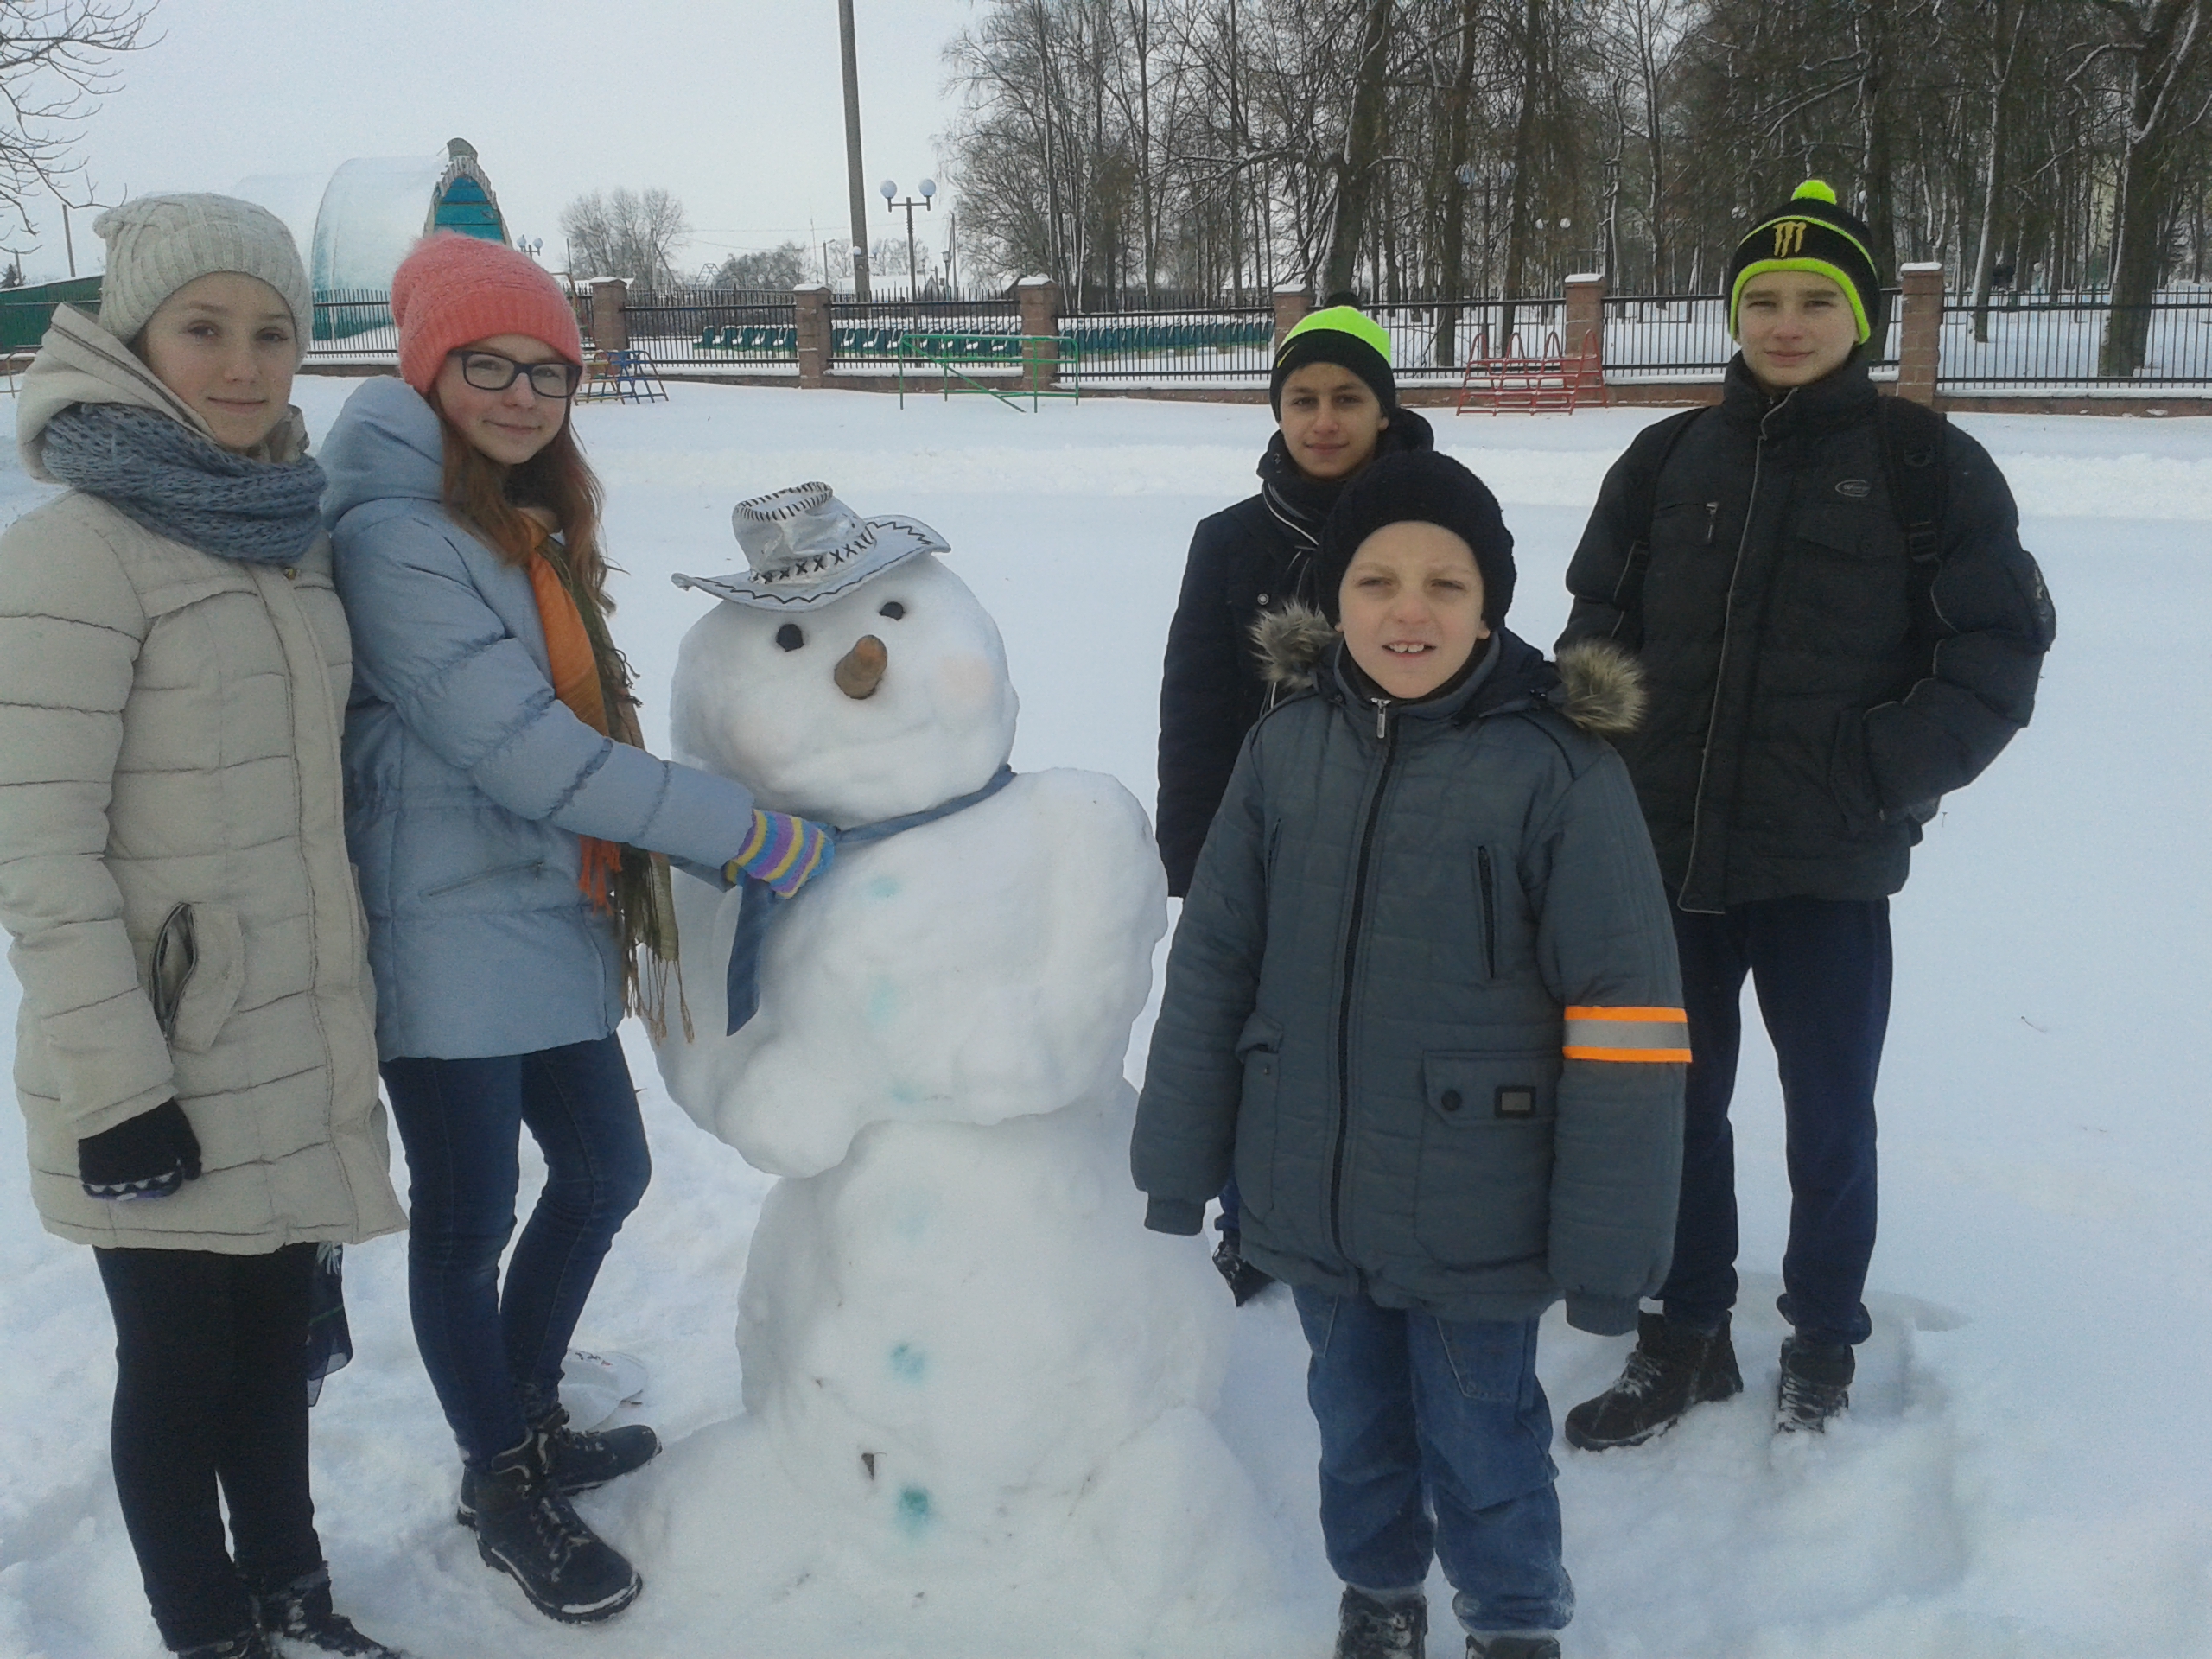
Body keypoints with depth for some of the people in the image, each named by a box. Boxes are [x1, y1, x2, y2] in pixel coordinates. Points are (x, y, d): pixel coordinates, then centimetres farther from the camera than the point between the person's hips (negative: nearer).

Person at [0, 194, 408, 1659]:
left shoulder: (289, 532, 7)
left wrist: (353, 1002, 18)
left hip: (299, 1045, 6)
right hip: (167, 1068, -6)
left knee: (280, 1339, 19)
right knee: (182, 1366, 10)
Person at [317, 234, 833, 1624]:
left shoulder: (529, 529, 13)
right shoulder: (396, 539, -16)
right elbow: (520, 751, -23)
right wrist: (752, 835, -21)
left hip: (556, 921, 9)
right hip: (450, 935, -9)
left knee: (606, 1173, 18)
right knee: (470, 1218, 6)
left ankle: (526, 1423, 39)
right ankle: (505, 1490, 26)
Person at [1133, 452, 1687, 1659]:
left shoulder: (1560, 769, -16)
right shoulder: (1284, 748, -5)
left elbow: (1625, 1020, -14)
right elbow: (1211, 965, 2)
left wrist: (1608, 1243, -13)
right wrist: (1176, 1160, 7)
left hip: (1475, 1215, -3)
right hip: (1313, 1201, 4)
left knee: (1480, 1443, 14)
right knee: (1355, 1421, 23)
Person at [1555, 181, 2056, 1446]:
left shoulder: (1928, 466, -3)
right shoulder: (1668, 460, 6)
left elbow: (2000, 653, -3)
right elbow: (1598, 630, 11)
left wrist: (1883, 773, -13)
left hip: (1829, 866, -3)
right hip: (1668, 854, 3)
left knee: (1830, 1116, 12)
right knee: (1675, 1103, 14)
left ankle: (1824, 1339, 34)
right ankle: (1688, 1334, 32)